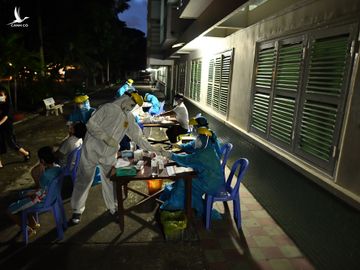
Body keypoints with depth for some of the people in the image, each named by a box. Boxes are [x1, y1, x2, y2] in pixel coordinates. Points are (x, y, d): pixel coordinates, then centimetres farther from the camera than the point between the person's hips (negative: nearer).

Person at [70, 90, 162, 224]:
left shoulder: (129, 118, 7)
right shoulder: (108, 108, -11)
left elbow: (137, 136, 9)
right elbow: (91, 124, -15)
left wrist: (152, 149, 2)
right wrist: (106, 138, -24)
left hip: (110, 155, 4)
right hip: (92, 150, -4)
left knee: (110, 181, 10)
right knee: (83, 181, 8)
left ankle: (113, 208, 30)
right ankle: (77, 210, 26)